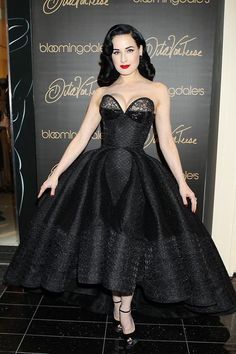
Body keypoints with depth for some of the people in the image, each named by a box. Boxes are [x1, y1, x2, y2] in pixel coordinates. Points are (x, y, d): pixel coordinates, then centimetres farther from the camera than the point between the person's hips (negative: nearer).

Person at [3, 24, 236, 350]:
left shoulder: (157, 90, 6)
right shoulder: (102, 92, 11)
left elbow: (166, 140, 4)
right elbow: (82, 136, 7)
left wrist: (182, 183, -2)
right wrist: (56, 174, 3)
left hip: (137, 173, -2)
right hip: (99, 170, 2)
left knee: (130, 241, -1)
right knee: (106, 240, 4)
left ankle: (124, 309, 22)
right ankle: (119, 307, 26)